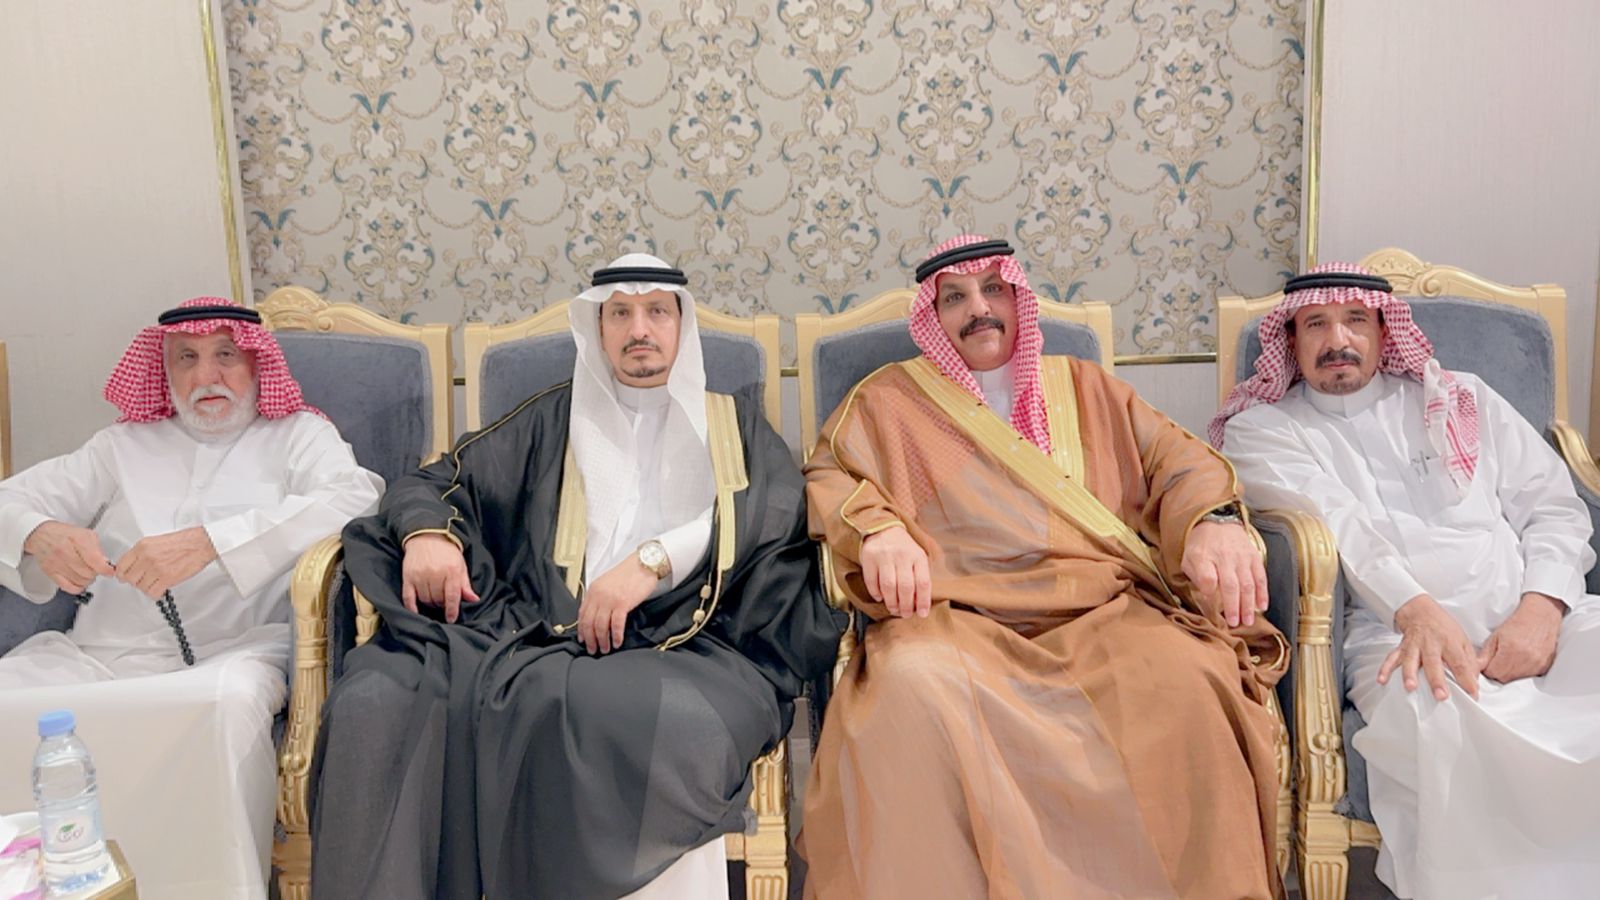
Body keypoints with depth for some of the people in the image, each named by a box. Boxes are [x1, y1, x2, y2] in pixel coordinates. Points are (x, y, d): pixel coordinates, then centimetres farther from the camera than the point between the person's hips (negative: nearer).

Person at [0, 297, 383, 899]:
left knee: (229, 700, -38)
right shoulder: (125, 444, 26)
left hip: (233, 651, -3)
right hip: (100, 655, 4)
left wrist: (210, 542, -18)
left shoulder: (299, 434, 14)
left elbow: (357, 499, -7)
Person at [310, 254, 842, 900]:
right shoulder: (554, 420, 25)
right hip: (538, 630, 2)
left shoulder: (735, 422, 20)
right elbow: (440, 479, 23)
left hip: (687, 637, -2)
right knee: (374, 704, -26)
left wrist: (654, 560, -13)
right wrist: (426, 529, -3)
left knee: (682, 721, -39)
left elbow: (782, 512, 2)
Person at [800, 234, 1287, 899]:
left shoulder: (1083, 387, 24)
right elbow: (828, 476, 11)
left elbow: (1177, 458, 15)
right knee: (915, 685, -35)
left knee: (1190, 677, -30)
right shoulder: (892, 397, 20)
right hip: (957, 618, -1)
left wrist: (1214, 518, -8)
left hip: (1103, 611, 2)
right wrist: (876, 527, -12)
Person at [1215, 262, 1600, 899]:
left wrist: (1542, 607, -5)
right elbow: (1336, 521, -6)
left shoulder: (1461, 399, 23)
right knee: (1445, 726, -37)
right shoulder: (1264, 429, 12)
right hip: (1398, 632, -3)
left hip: (1541, 621, 4)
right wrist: (1416, 609, -24)